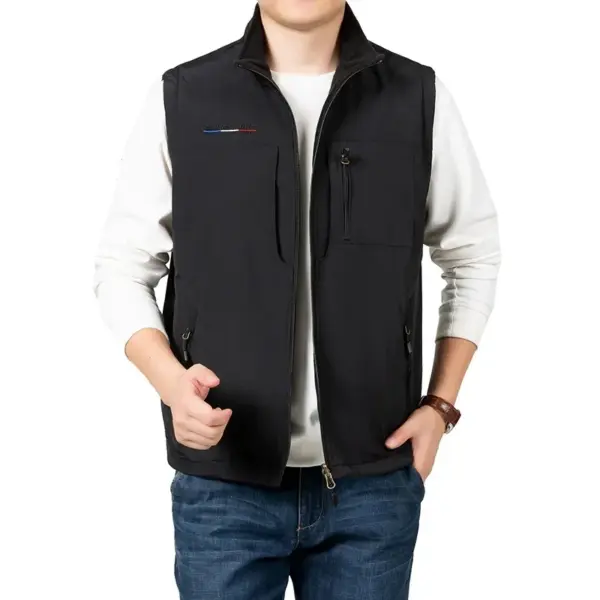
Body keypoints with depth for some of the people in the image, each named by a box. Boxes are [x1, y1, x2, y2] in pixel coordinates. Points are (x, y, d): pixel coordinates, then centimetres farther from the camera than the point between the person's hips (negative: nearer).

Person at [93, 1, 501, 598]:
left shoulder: (418, 98, 1)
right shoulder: (181, 98, -1)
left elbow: (474, 257, 11)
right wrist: (170, 381, -15)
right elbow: (121, 268, 4)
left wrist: (440, 404, 2)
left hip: (374, 481, 1)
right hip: (223, 481, 0)